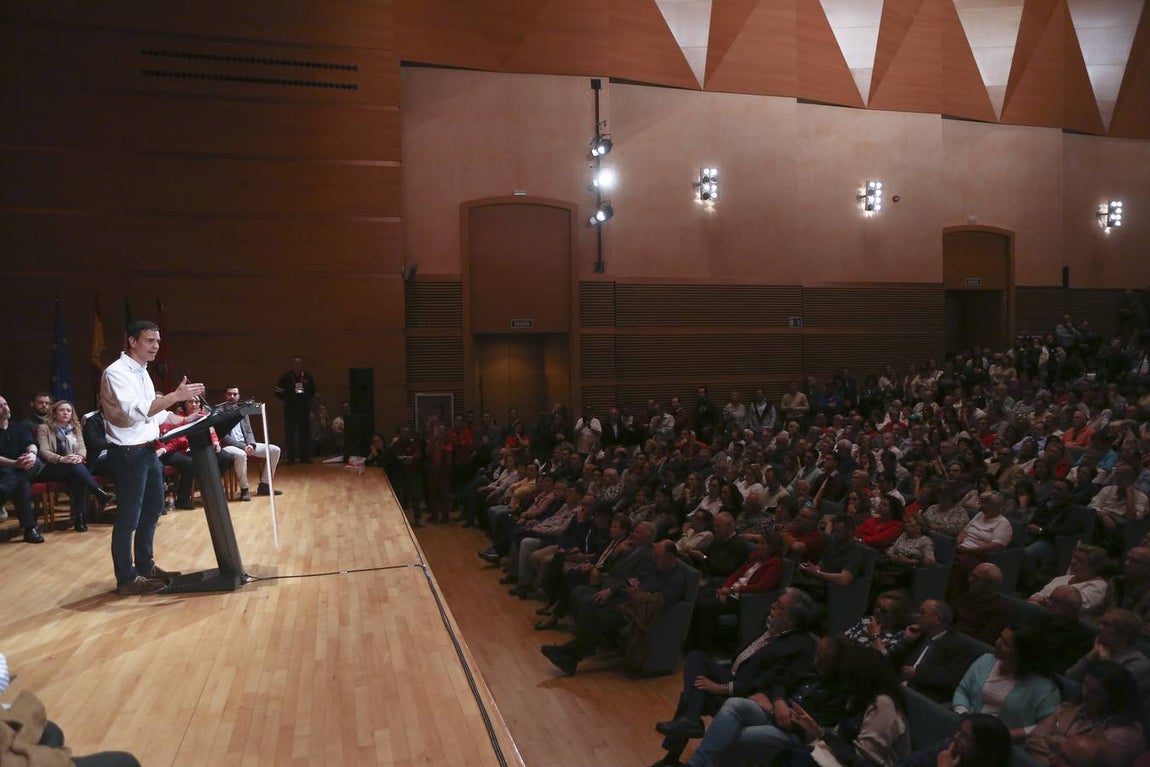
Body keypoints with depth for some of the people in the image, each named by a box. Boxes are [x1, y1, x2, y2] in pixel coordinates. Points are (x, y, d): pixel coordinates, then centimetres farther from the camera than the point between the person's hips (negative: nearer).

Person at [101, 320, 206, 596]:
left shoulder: (142, 373, 14)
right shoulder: (116, 372, -16)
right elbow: (136, 411, -29)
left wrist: (182, 420, 15)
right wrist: (176, 396, -33)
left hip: (148, 450, 10)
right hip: (128, 453, -10)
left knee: (153, 508, 18)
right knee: (129, 517, -1)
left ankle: (145, 566, 32)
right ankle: (126, 578, 9)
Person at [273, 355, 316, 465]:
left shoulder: (308, 377, 6)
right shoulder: (286, 377, -1)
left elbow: (313, 390, 17)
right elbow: (278, 392, 3)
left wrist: (307, 398, 1)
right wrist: (287, 398, -9)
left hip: (304, 408, 2)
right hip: (290, 409, -2)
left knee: (305, 432, 2)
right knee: (289, 434, -2)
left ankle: (305, 456, 10)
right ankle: (291, 458, 3)